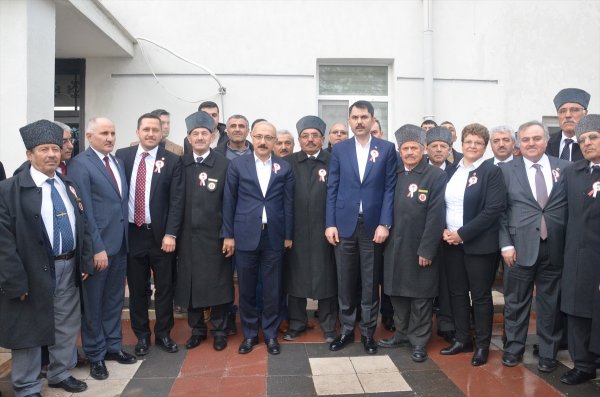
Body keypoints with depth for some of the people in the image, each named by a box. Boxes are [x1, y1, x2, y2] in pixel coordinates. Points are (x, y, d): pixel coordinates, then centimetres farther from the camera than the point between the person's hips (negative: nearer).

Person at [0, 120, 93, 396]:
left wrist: (85, 262, 8)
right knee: (29, 330, 8)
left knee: (67, 327, 17)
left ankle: (61, 374, 37)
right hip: (33, 272, -6)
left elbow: (82, 227, 14)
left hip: (69, 268, 6)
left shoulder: (69, 187, 10)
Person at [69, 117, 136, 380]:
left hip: (120, 243, 7)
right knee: (93, 302, 9)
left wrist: (124, 238, 8)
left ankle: (113, 346, 33)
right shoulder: (80, 164, -11)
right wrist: (97, 247, -18)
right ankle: (95, 354, 24)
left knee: (114, 299, 18)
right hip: (98, 245, -7)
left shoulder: (118, 162, 12)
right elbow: (84, 211, -16)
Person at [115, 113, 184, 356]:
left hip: (161, 235, -1)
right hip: (131, 233, 2)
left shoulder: (172, 161, -3)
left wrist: (171, 234, -12)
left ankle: (163, 334, 26)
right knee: (136, 289, 11)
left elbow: (177, 200, -6)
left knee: (164, 288, 9)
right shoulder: (123, 156, 4)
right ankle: (142, 336, 28)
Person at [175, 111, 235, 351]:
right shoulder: (180, 164, 4)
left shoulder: (224, 165, -4)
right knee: (190, 284, 11)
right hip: (188, 236, 3)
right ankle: (197, 329, 29)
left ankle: (220, 331, 24)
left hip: (214, 237, -2)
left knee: (218, 284, 6)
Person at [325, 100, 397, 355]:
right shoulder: (339, 149, 6)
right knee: (345, 282, 9)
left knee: (370, 282, 8)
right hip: (344, 224, 1)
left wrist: (384, 224, -8)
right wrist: (330, 224, -2)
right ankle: (346, 329, 24)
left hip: (373, 225, -1)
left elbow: (389, 188, -1)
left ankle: (368, 332, 22)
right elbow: (332, 189, 4)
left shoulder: (387, 149, 3)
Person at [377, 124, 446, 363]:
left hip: (420, 247, -4)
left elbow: (435, 216, -12)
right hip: (395, 246, 5)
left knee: (421, 295, 7)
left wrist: (426, 249, -16)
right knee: (397, 292, 15)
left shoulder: (436, 176, -7)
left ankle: (419, 341, 21)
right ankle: (402, 333, 32)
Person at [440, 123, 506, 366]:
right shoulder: (451, 171, 11)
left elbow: (495, 209, -15)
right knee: (457, 293, 12)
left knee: (481, 295, 5)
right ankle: (462, 339, 26)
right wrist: (444, 230, -5)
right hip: (451, 242, 5)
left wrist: (462, 233, -17)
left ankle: (482, 345, 19)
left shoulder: (492, 172, -6)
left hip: (479, 244, -5)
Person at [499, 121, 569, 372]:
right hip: (520, 247, -1)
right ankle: (514, 348, 28)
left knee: (550, 303, 11)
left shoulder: (565, 168, 4)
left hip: (555, 248, 1)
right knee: (516, 302, 11)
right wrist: (506, 245, -7)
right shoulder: (507, 170, 1)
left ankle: (548, 353, 27)